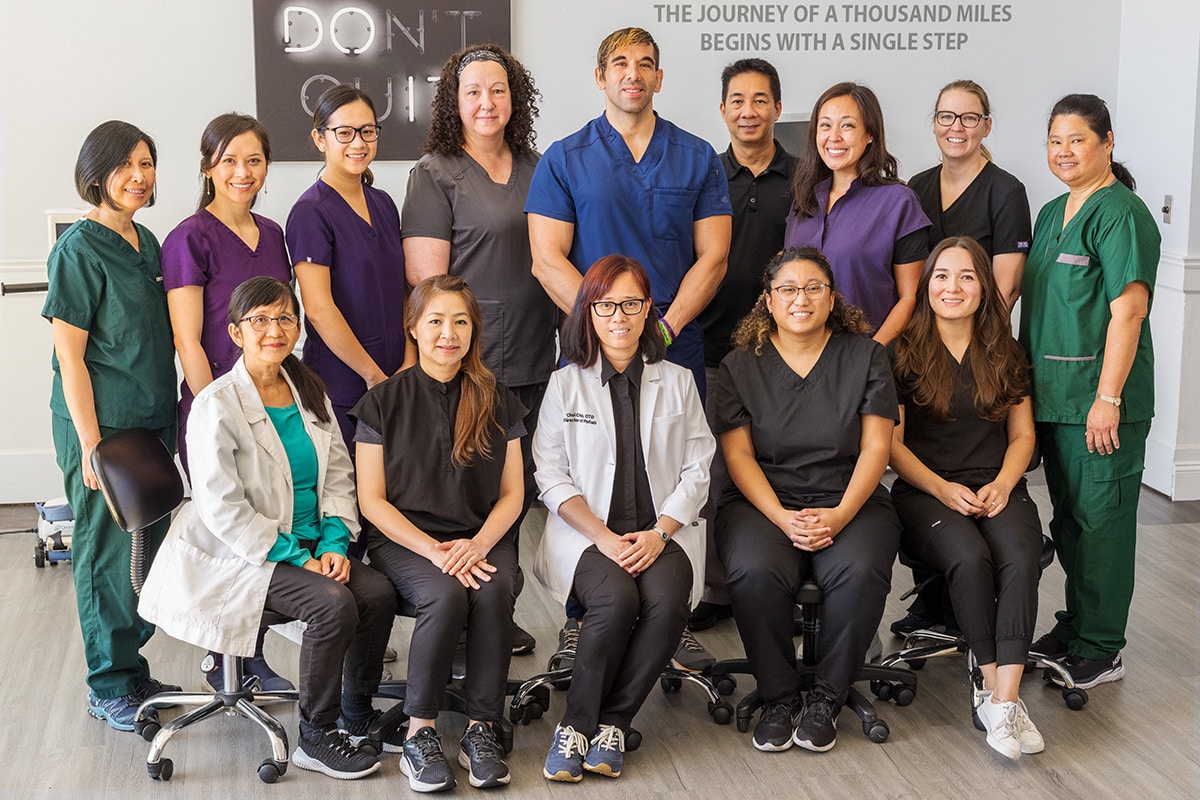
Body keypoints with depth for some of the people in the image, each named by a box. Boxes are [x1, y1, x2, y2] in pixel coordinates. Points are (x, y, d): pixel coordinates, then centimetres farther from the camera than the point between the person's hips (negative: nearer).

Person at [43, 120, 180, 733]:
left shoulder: (146, 243, 11)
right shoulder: (80, 249, -12)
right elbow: (69, 356, -14)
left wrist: (167, 418, 15)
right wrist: (91, 442, -17)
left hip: (153, 422, 8)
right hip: (102, 425, -8)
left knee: (148, 546, 13)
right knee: (108, 551, 2)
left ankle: (132, 668, 27)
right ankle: (109, 688, 14)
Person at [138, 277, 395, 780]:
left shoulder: (310, 393, 9)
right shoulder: (216, 406, -13)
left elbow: (338, 476, 11)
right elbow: (222, 508, -18)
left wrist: (335, 542, -6)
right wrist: (296, 558, -19)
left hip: (308, 545, 7)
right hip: (239, 556, -6)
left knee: (378, 592, -17)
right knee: (333, 603, -27)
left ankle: (358, 712, 5)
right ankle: (316, 739, -10)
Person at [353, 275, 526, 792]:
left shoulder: (496, 402, 9)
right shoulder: (384, 402, 1)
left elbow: (511, 493, 9)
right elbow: (372, 500, -1)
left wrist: (478, 544, -12)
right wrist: (435, 550, -15)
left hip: (481, 537, 2)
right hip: (403, 537, -2)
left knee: (494, 592, -31)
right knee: (445, 595, -33)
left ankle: (482, 729, -19)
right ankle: (419, 734, -18)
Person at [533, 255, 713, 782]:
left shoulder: (677, 383, 13)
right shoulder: (565, 384, 9)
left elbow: (696, 472, 7)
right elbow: (552, 478, 2)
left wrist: (659, 533, -10)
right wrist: (604, 537, -13)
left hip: (661, 531, 1)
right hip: (586, 533, -1)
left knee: (667, 601, -31)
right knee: (616, 599, -33)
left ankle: (610, 724, -16)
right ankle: (576, 724, -16)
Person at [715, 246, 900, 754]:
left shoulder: (866, 356, 7)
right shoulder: (740, 365, 7)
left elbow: (875, 448, 1)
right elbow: (738, 454, 1)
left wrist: (840, 515, -14)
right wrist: (783, 518, -15)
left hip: (849, 501, 0)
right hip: (762, 501, 0)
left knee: (861, 571, -32)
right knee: (756, 573, -32)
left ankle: (826, 698, -10)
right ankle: (778, 698, -10)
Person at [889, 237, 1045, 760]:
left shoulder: (1006, 355, 15)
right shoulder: (902, 353, 5)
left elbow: (1023, 435, 16)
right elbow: (891, 443, 2)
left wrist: (1002, 484, -4)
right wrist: (943, 488, -11)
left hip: (998, 490, 3)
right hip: (925, 492, -2)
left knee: (1020, 559, -30)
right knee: (970, 557, -34)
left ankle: (1003, 699, -33)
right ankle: (994, 689, -22)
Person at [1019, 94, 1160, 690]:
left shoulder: (1121, 213, -11)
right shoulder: (1053, 212, 16)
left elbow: (1128, 309, -17)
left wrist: (1108, 398, -21)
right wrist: (1029, 382, 15)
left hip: (1100, 395, -8)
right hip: (1052, 393, 8)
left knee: (1100, 518, -1)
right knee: (1068, 517, 16)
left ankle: (1099, 650, 8)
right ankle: (1075, 625, 29)